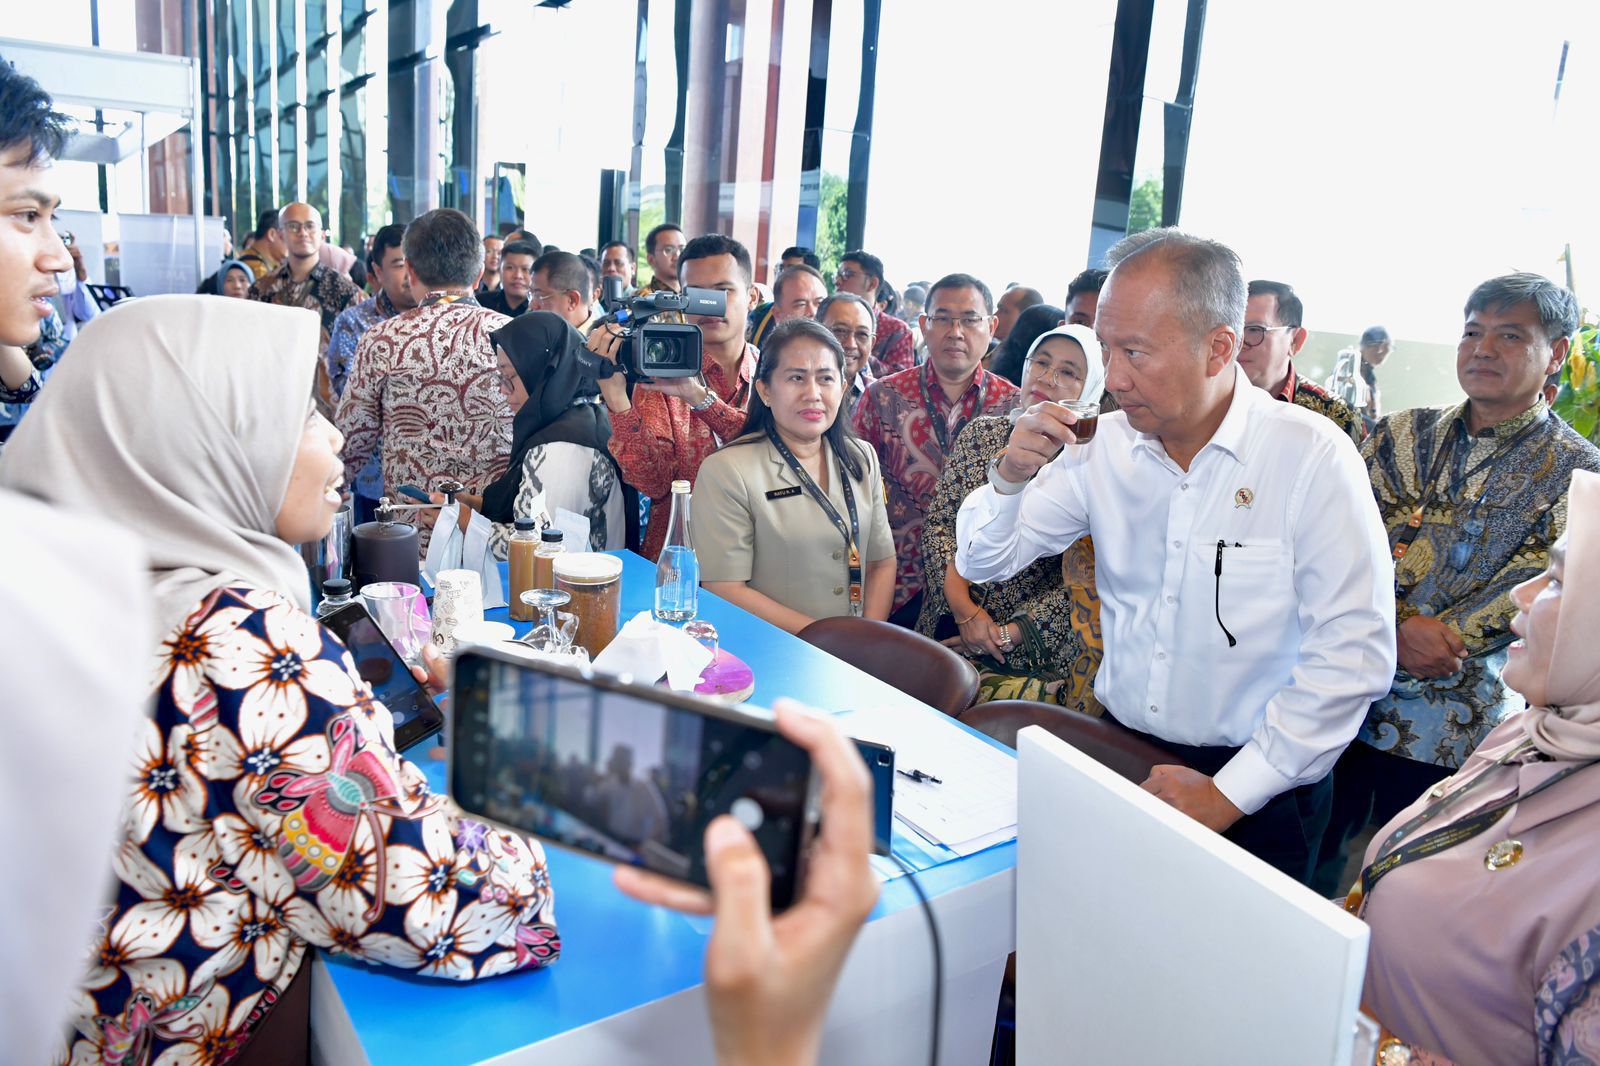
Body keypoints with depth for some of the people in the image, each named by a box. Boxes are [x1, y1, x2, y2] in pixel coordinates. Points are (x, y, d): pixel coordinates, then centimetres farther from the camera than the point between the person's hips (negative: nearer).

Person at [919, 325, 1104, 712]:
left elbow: (1082, 584, -8)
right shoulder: (981, 433, 4)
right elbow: (939, 523, 2)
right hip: (948, 633, 3)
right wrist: (964, 607, -9)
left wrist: (1010, 633, -11)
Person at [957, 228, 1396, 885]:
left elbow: (1353, 653, -15)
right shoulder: (1106, 444, -1)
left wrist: (1229, 794, -17)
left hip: (1257, 790, -3)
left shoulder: (1313, 456, -12)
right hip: (1119, 752, 3)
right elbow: (981, 563, 4)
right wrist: (1010, 477, -15)